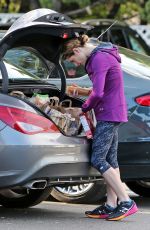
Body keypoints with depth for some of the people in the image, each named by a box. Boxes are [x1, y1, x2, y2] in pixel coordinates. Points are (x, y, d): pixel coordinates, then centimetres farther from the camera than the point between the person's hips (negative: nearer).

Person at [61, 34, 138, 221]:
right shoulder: (103, 55, 16)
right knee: (110, 159, 10)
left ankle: (126, 202, -12)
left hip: (109, 114, -10)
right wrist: (85, 91, 11)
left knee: (97, 160, -10)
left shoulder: (99, 59, -16)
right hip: (114, 114, 10)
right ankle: (111, 205, 11)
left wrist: (84, 109, -6)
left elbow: (98, 94, -22)